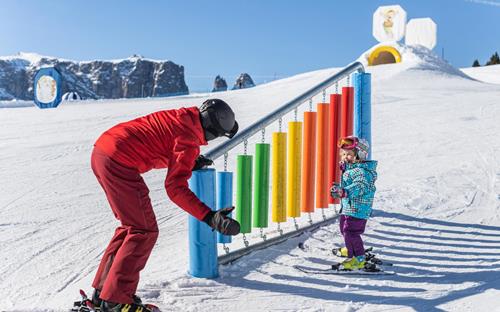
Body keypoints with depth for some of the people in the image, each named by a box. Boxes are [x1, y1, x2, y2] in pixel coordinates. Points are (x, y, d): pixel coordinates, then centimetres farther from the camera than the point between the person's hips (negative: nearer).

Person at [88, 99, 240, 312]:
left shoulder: (180, 117, 15)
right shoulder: (189, 139, -11)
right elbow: (175, 188, -17)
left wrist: (190, 162, 34)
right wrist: (209, 217, -23)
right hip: (118, 162, -10)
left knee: (132, 225, 19)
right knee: (145, 231, -3)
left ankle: (103, 290, 25)